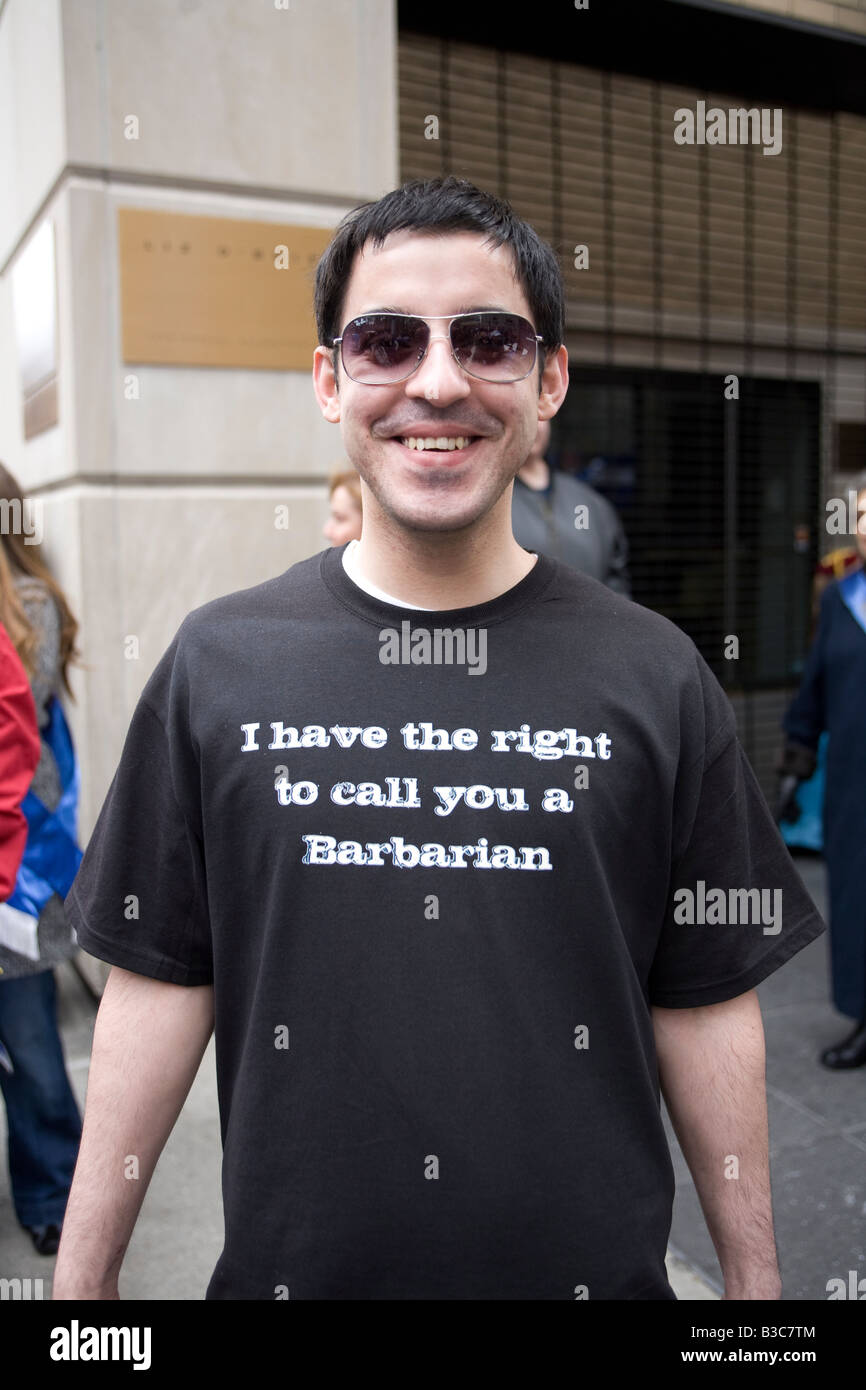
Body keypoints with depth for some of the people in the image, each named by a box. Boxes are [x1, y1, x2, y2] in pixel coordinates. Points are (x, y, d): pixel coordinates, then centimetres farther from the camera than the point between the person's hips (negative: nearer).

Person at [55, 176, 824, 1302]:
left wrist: (754, 1278, 2)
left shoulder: (655, 676, -6)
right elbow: (159, 986, -3)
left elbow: (705, 1006, -2)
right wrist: (83, 1278, -1)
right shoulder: (218, 663, -6)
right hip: (288, 1262, 1)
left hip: (597, 1265, 0)